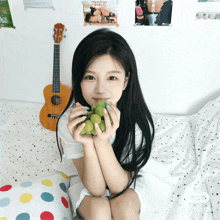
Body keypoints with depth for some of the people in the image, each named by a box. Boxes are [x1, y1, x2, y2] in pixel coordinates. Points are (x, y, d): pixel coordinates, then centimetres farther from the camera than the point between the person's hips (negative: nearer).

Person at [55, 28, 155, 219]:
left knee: (124, 204, -30)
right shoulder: (69, 121, -26)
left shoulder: (138, 120, -26)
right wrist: (88, 144, -41)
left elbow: (120, 187, -25)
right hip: (87, 185, 0)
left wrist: (102, 141, -41)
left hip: (127, 187, 0)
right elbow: (96, 189, -23)